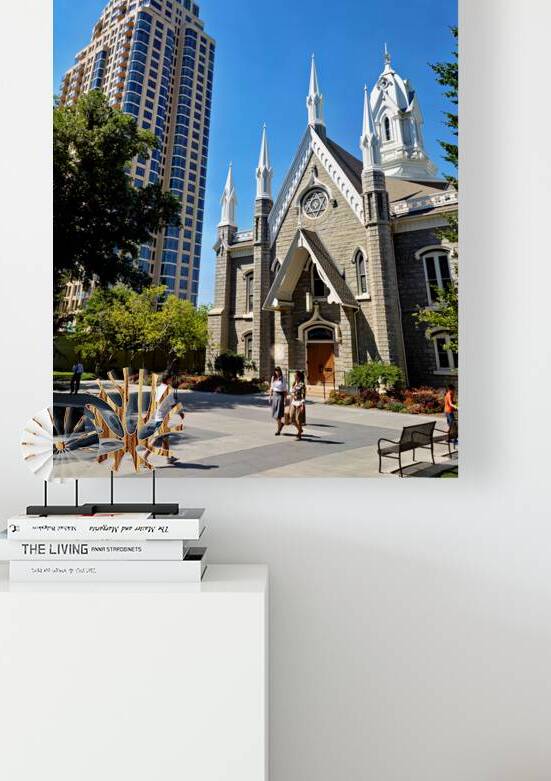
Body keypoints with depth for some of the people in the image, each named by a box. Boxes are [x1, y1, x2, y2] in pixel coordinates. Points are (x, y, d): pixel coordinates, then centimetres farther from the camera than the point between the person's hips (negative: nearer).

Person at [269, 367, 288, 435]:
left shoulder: (283, 379, -6)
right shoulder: (273, 378, 9)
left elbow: (285, 390, -6)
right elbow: (271, 388, 14)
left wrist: (285, 399, -10)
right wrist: (270, 396, 10)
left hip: (280, 396, -5)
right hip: (274, 395, 5)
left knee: (278, 414, -7)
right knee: (274, 413, 10)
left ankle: (278, 430, 2)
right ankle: (282, 422, 37)